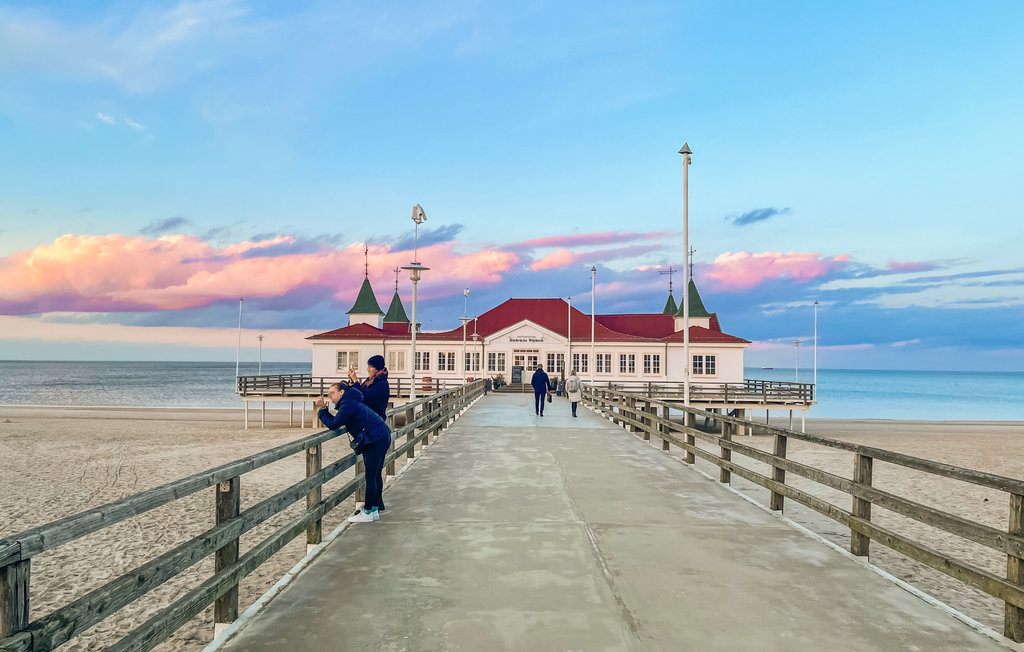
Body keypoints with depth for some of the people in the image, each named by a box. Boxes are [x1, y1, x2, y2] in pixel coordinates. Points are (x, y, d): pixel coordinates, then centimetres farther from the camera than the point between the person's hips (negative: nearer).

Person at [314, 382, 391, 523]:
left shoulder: (348, 404, -15)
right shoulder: (350, 401, 17)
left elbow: (333, 424, -15)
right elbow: (337, 422, 19)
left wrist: (322, 410, -5)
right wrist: (323, 410, 8)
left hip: (376, 441, -11)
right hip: (382, 437, 11)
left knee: (371, 476, -4)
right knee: (375, 475, 15)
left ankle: (368, 513, 3)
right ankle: (374, 510, 23)